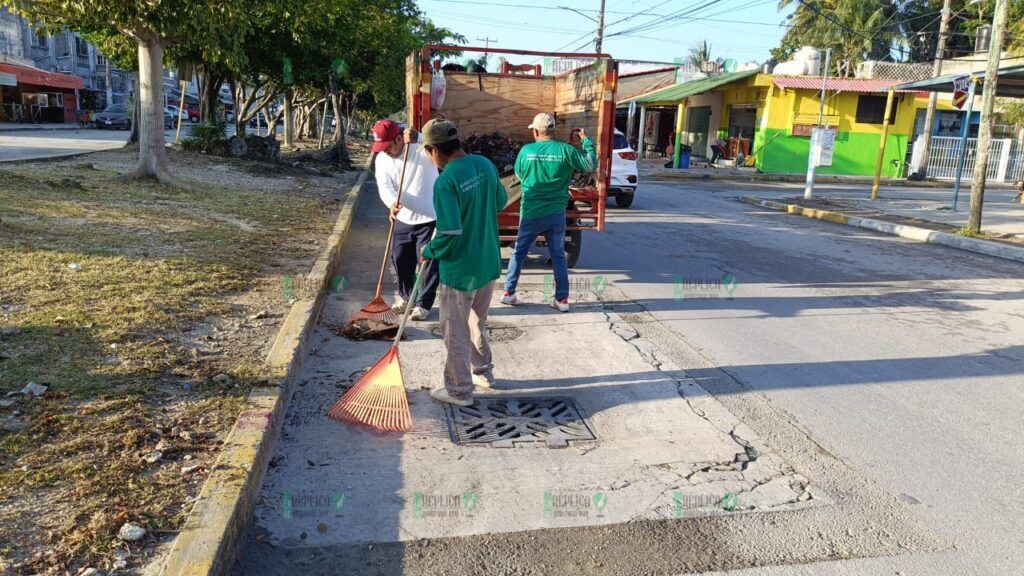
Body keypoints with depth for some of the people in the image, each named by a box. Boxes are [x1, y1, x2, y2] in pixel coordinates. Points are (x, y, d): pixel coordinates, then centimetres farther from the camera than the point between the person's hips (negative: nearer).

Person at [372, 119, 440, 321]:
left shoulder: (421, 150, -16)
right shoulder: (381, 159, -1)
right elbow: (384, 187, -13)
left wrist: (416, 139, -49)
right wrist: (392, 203, -35)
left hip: (429, 218, -5)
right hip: (403, 219, 5)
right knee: (400, 260, 15)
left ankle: (423, 304, 17)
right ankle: (406, 296, 37)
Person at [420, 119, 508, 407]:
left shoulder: (445, 182, -24)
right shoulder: (485, 164, -2)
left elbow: (450, 234, -27)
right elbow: (501, 201, 13)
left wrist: (429, 251, -9)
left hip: (460, 269, -7)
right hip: (489, 262, 7)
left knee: (455, 331, 9)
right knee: (478, 321, 25)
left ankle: (460, 390, 20)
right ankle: (483, 372, 40)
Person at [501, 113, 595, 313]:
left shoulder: (526, 151, -6)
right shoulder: (565, 150, -9)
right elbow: (590, 165, -2)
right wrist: (586, 141, 9)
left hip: (530, 213, 0)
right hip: (555, 213, 0)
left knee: (519, 252, 14)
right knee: (558, 256, 11)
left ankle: (508, 292, 17)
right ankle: (562, 299, 13)